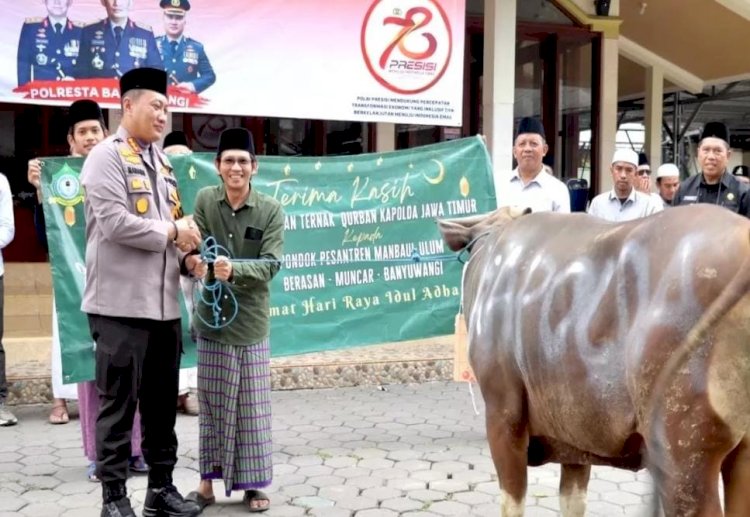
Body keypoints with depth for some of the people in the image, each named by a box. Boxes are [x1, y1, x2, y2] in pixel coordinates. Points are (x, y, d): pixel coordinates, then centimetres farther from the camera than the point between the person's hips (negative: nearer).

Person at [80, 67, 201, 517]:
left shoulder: (162, 161, 17)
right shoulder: (107, 156, -6)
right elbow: (114, 222, -18)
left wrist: (186, 253, 3)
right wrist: (171, 232, -9)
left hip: (164, 303, 7)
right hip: (122, 304, -7)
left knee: (162, 401, 13)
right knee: (119, 404, 2)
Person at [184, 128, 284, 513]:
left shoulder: (271, 210, -4)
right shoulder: (204, 200, 0)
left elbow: (270, 265, -11)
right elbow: (195, 245, -8)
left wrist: (234, 270, -28)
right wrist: (193, 260, -32)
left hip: (251, 320, 0)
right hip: (211, 316, 1)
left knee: (252, 406, 6)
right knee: (212, 403, 9)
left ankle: (253, 484, 17)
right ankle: (208, 481, 21)